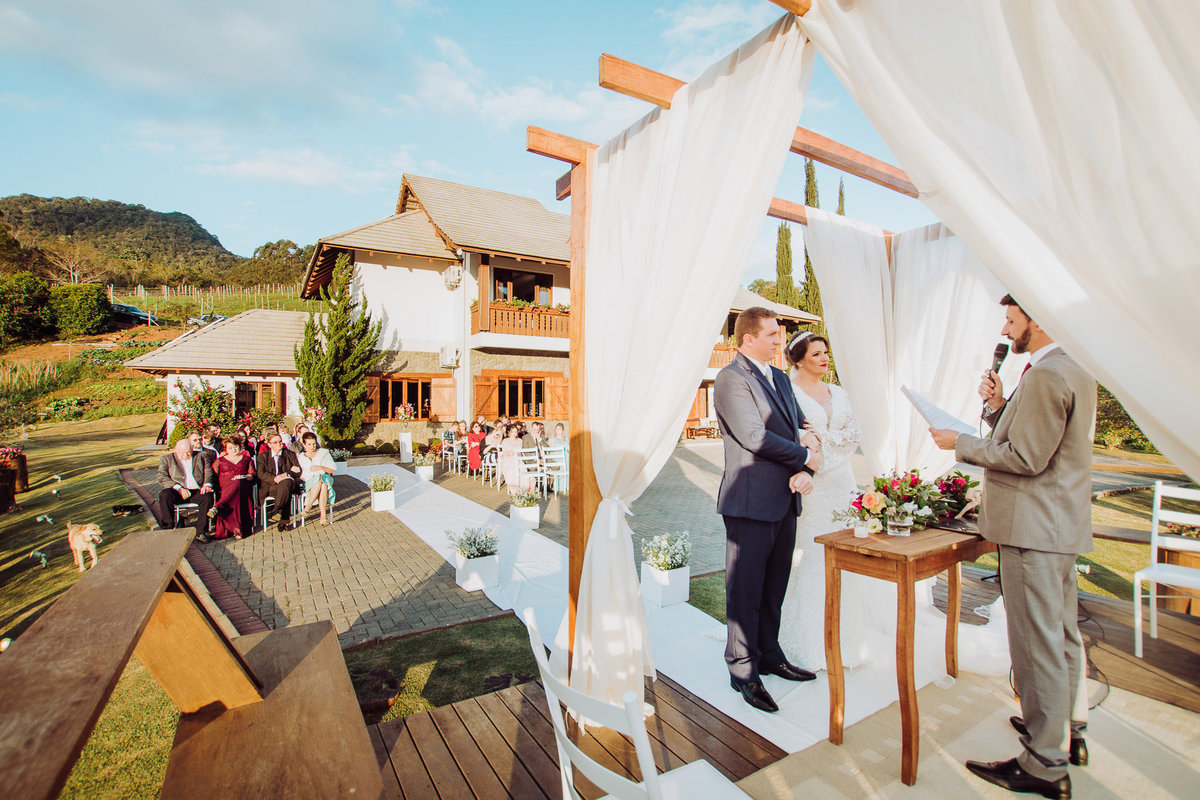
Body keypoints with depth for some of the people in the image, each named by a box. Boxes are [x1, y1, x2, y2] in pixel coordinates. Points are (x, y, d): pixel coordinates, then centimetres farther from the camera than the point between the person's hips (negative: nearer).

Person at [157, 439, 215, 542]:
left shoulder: (200, 457, 19)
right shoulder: (166, 459, 14)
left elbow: (208, 471, 11)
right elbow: (162, 478, 2)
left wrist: (207, 485, -11)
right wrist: (178, 488, -15)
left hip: (197, 491, 0)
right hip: (177, 492, 0)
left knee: (207, 497, -31)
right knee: (164, 495, -32)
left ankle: (201, 532, -26)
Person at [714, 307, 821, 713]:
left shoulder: (780, 378, 16)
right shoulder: (732, 378, -11)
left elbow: (802, 429, 13)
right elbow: (755, 438, -19)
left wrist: (805, 472, -5)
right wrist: (805, 457, -7)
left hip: (785, 500, 8)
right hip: (750, 502, -8)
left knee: (774, 589, 19)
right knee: (746, 591, 4)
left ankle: (769, 656, 36)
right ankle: (743, 672, 20)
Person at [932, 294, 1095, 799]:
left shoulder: (1044, 375, -19)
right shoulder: (1075, 372, 15)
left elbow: (1026, 457, -22)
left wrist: (959, 444, -13)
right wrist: (998, 407, 3)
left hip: (1034, 530, -11)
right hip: (1061, 526, 11)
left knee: (1037, 645, -1)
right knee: (1063, 636, 23)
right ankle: (1068, 730, 40)